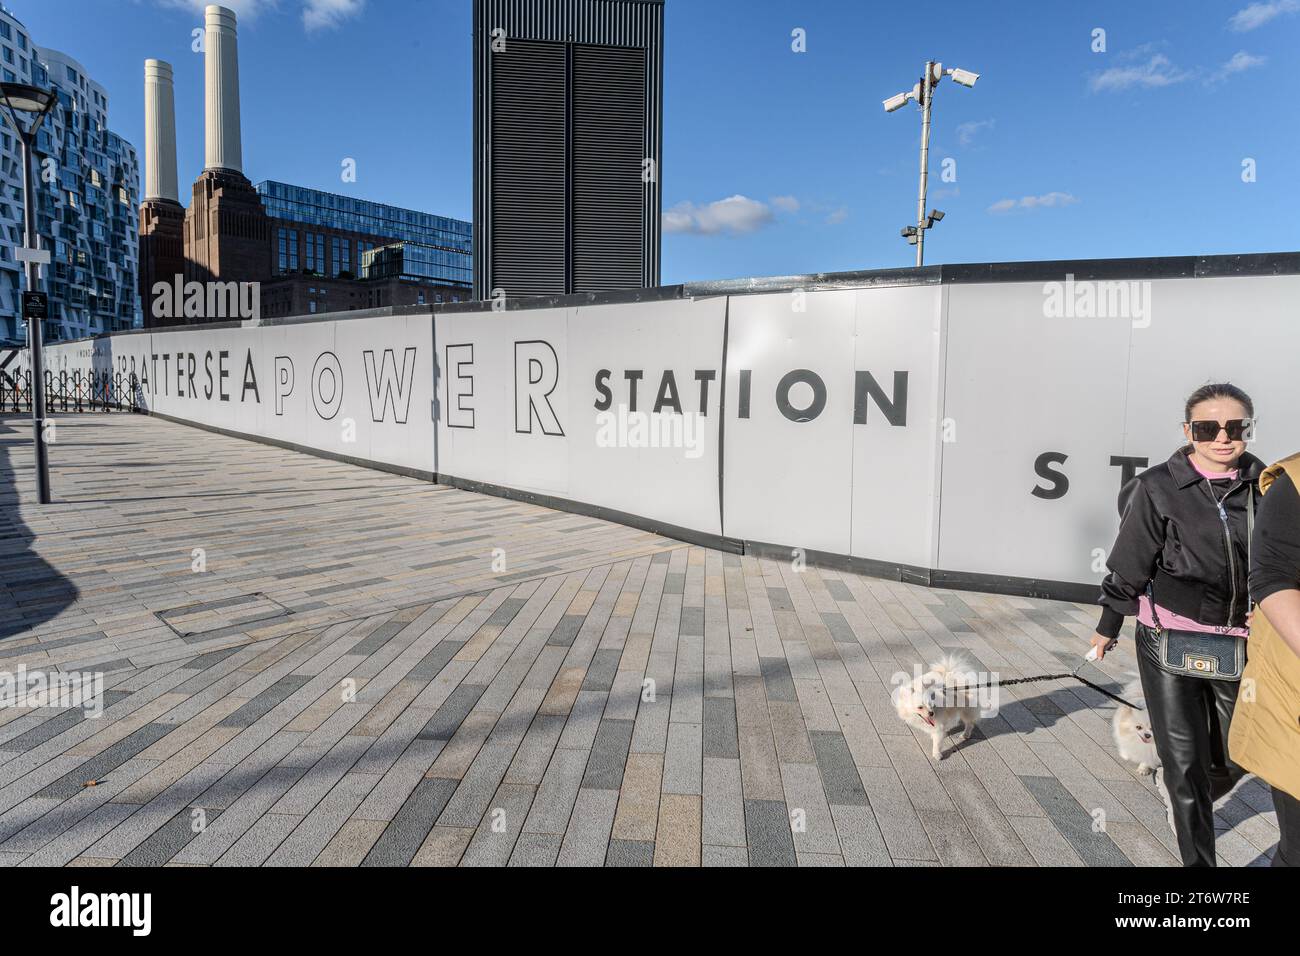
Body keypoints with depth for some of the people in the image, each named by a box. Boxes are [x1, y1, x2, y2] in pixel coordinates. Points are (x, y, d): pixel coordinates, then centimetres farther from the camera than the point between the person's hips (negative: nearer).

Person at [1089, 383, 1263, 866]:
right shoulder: (1159, 488, -9)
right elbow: (1130, 563, -3)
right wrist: (1109, 625, 4)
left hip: (1241, 643, 4)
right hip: (1169, 641, -4)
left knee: (1234, 758, 17)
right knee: (1185, 762, 4)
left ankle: (1186, 806, 50)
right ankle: (1197, 858, 22)